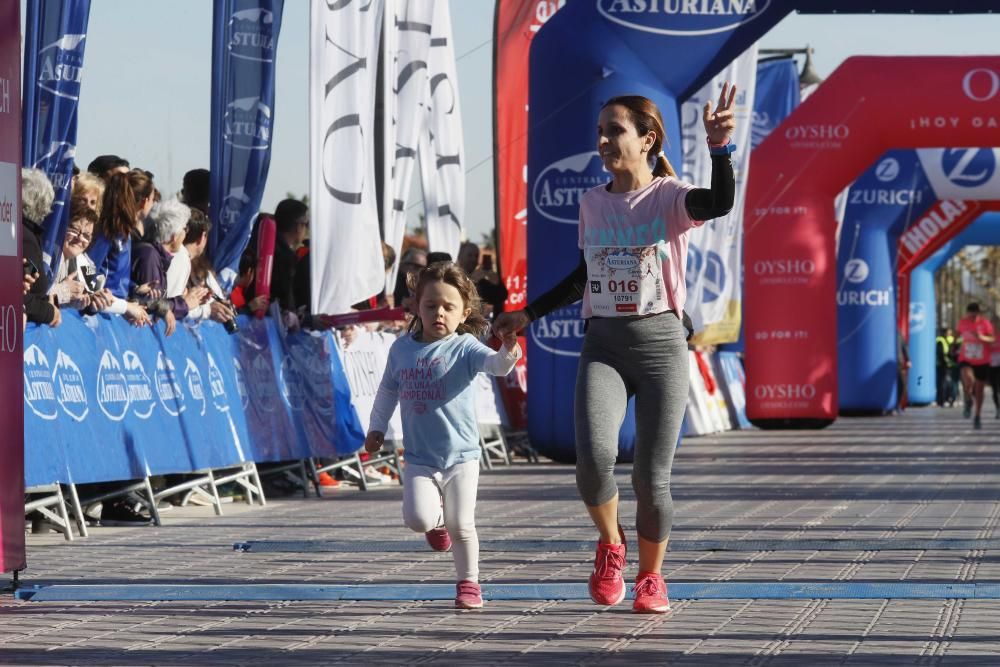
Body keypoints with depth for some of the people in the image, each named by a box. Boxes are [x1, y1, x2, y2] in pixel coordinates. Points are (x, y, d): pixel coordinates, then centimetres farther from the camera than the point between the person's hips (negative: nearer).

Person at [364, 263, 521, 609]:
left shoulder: (464, 347, -7)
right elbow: (388, 391, 20)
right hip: (418, 459, 2)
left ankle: (468, 584, 20)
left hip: (460, 455, -2)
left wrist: (508, 351, -47)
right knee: (417, 518, -16)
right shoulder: (402, 348, 5)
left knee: (461, 525, -1)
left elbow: (494, 364, -26)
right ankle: (437, 519, 21)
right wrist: (377, 428, 23)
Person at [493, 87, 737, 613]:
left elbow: (720, 203, -28)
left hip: (660, 343, -3)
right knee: (594, 456, -22)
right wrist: (528, 314, 25)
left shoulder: (668, 197, -5)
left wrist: (719, 148, -44)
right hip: (602, 346, 3)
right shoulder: (592, 203, 10)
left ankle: (651, 576, 22)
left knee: (651, 477, -3)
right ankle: (610, 544, 7)